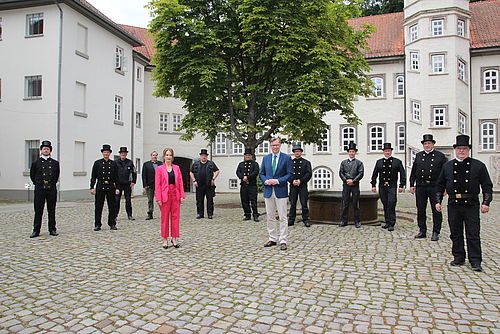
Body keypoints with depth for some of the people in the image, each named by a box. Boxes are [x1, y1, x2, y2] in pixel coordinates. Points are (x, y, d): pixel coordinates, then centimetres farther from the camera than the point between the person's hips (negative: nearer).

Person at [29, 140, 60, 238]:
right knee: (38, 210, 2)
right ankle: (36, 231, 9)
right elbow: (32, 175, 15)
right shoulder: (36, 162, 4)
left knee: (52, 210, 5)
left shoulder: (55, 163, 7)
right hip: (39, 189, -1)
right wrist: (37, 183, 11)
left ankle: (52, 230, 13)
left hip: (52, 189, 1)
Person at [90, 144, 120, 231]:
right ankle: (97, 225, 10)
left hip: (110, 186, 1)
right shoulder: (97, 163, 5)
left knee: (112, 206, 5)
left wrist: (117, 188, 2)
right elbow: (93, 176, 4)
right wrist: (92, 187, -4)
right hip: (100, 186, -1)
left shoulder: (113, 164, 8)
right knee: (98, 206, 2)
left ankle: (112, 224, 14)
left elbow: (116, 177, 9)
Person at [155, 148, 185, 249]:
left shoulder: (177, 168, 8)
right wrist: (158, 198, -9)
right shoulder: (159, 169, 0)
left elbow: (180, 183, 7)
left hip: (175, 195, 3)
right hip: (165, 196, -3)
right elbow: (157, 185, -3)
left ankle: (174, 239, 15)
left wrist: (182, 196, 1)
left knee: (175, 217, 5)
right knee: (165, 218, 4)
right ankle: (165, 240, 15)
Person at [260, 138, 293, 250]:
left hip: (281, 191, -4)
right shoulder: (266, 158, 12)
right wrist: (266, 181, -6)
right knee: (270, 217, 9)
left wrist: (278, 181, -14)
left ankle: (283, 241, 4)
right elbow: (261, 174, 14)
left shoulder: (286, 158, 0)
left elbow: (290, 174, -3)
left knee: (282, 217, -2)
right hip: (268, 191, 4)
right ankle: (272, 239, 20)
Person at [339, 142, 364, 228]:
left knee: (356, 204, 1)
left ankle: (357, 221, 8)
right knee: (345, 204, 3)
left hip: (355, 185, -2)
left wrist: (353, 181, -13)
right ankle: (344, 221, 9)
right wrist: (346, 180, -10)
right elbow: (340, 173, 6)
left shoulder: (359, 163, 7)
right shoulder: (343, 162, 13)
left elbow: (361, 174, -2)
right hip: (346, 185, 2)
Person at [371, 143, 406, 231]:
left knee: (391, 204, -10)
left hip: (392, 187, -3)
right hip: (382, 187, 3)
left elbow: (402, 174, 4)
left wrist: (401, 186, -4)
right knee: (385, 205, 7)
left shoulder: (397, 161, 5)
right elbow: (374, 174, 13)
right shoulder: (379, 162, 11)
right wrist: (373, 185, 7)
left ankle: (391, 224, -4)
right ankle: (387, 222, 18)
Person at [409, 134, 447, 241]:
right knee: (420, 210, 7)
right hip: (420, 187, 3)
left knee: (436, 210, 1)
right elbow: (413, 171, 12)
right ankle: (422, 231, 17)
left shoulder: (440, 156, 4)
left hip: (435, 187, -2)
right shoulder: (418, 156, 11)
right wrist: (412, 185, 7)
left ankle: (436, 232, 11)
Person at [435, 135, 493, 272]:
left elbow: (487, 186, 3)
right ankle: (458, 258, 22)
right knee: (456, 234, 10)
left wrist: (486, 202, -6)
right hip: (453, 205, 2)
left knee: (473, 235, 1)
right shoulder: (447, 166, 9)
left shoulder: (478, 166, 4)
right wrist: (438, 201, 6)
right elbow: (440, 185, 13)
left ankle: (475, 262, 10)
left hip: (471, 205, -2)